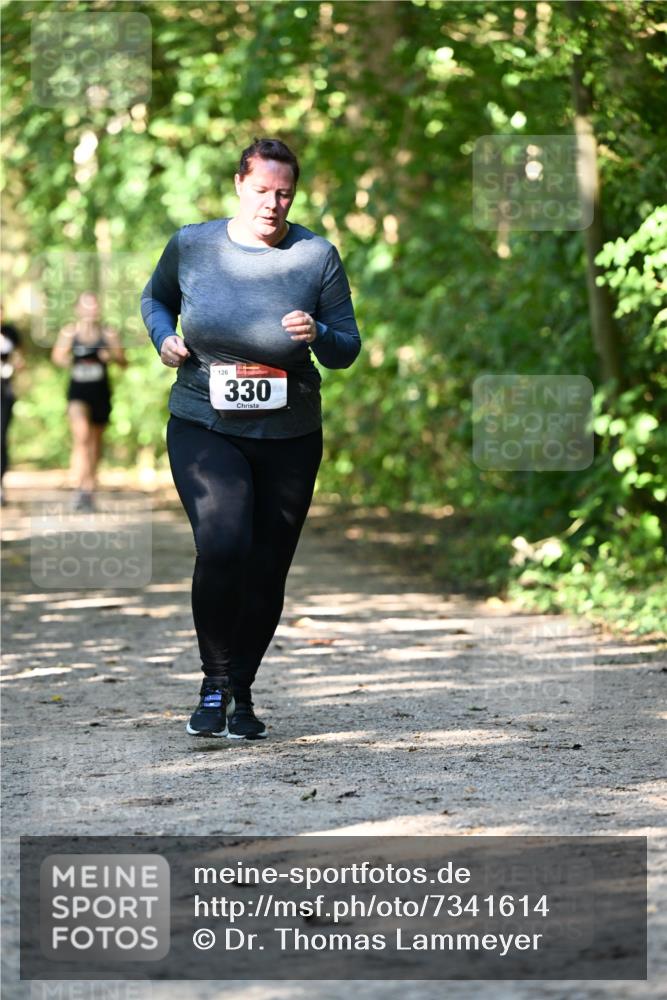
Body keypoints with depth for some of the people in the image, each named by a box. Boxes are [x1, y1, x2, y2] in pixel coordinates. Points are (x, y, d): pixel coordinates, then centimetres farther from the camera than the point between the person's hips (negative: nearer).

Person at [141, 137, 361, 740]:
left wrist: (319, 335, -20)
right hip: (204, 428, -1)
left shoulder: (317, 256, -3)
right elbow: (156, 299, 19)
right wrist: (164, 339, -1)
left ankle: (242, 691, 27)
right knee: (223, 544, -23)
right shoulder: (191, 246, -1)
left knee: (268, 571, 7)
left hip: (289, 439, 2)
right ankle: (215, 683, -6)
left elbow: (347, 350, 1)